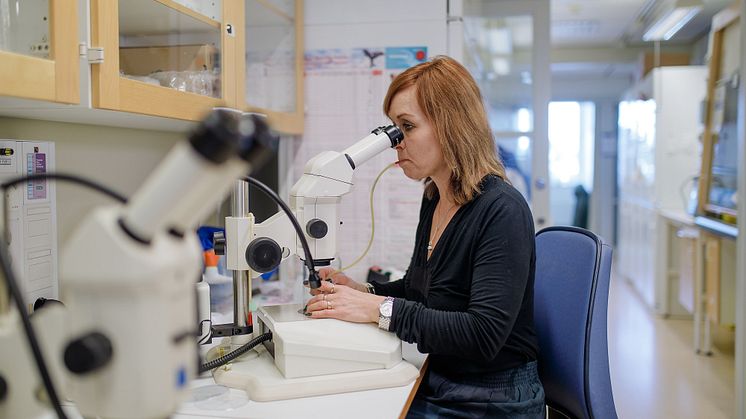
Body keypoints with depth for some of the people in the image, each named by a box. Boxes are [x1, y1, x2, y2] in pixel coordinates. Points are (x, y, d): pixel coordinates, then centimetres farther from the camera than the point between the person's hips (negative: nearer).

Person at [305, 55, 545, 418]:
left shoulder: (501, 211, -20)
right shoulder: (434, 200, 5)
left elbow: (483, 335, -27)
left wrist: (380, 309, -26)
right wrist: (361, 292, 0)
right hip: (436, 386, 7)